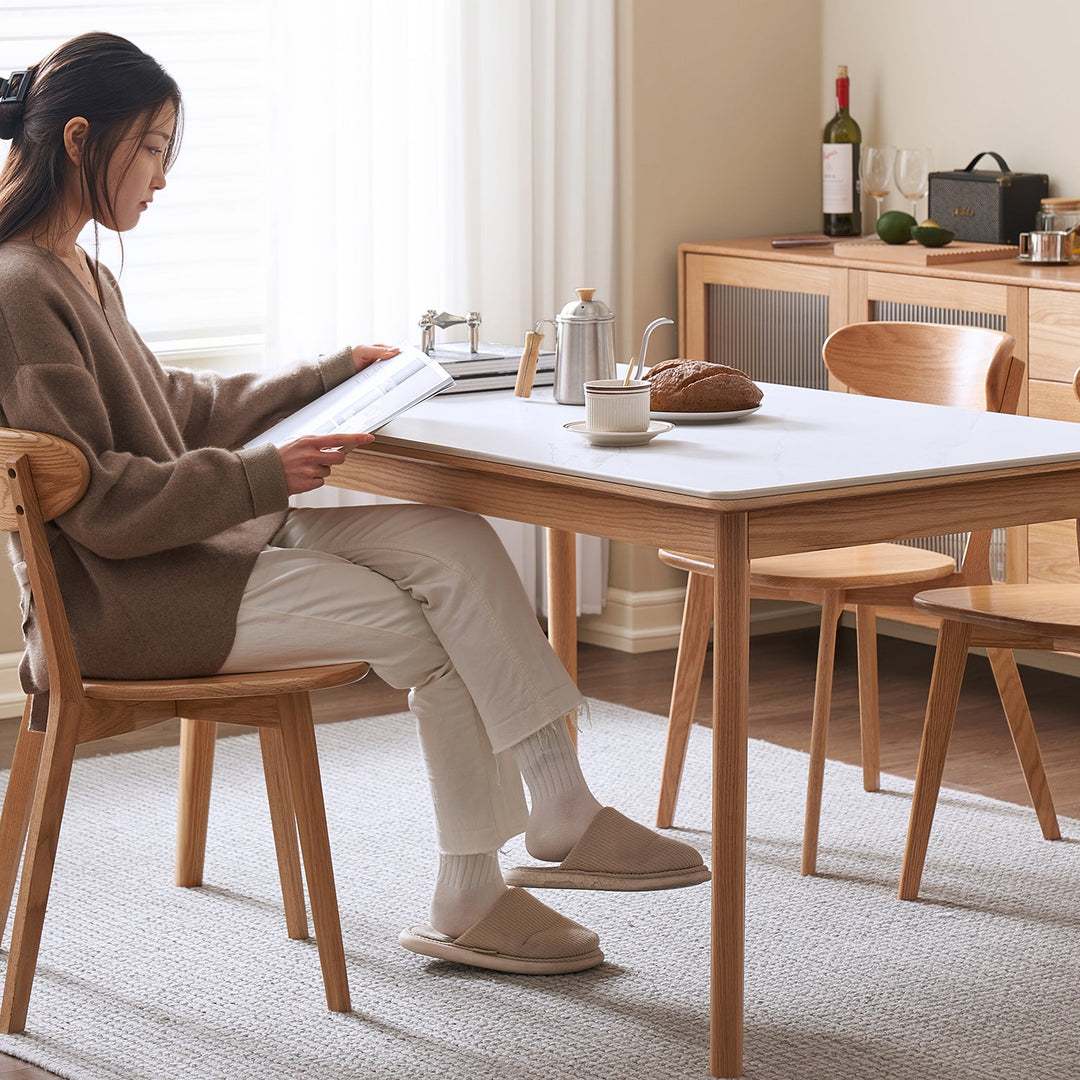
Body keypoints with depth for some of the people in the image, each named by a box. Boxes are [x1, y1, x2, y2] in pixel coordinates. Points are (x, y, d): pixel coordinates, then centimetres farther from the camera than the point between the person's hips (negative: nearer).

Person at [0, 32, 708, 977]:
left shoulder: (79, 273, 15)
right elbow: (97, 502, -21)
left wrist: (331, 377, 24)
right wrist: (261, 478, -25)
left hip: (194, 541, 10)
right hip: (118, 599, -10)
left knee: (456, 545, -7)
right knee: (433, 633, -14)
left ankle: (562, 815, -8)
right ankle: (468, 903, 0)